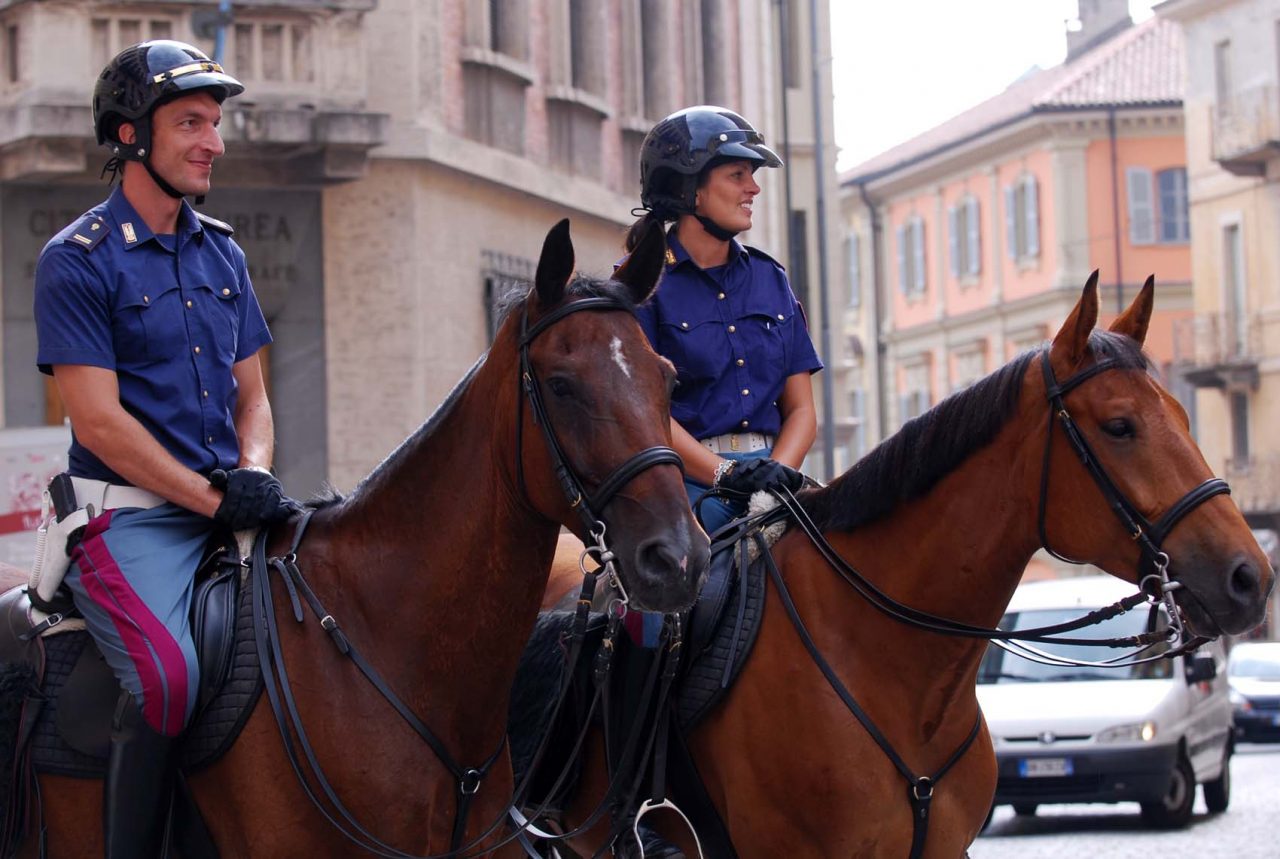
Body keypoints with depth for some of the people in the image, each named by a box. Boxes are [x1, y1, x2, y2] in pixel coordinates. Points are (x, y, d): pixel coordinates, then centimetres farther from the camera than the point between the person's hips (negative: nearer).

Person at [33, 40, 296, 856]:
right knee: (168, 673, -30)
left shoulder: (222, 254, 15)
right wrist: (213, 497, -16)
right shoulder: (77, 260, -5)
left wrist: (254, 476, -4)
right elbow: (99, 424, -12)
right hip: (131, 517, -7)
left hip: (228, 507, 7)